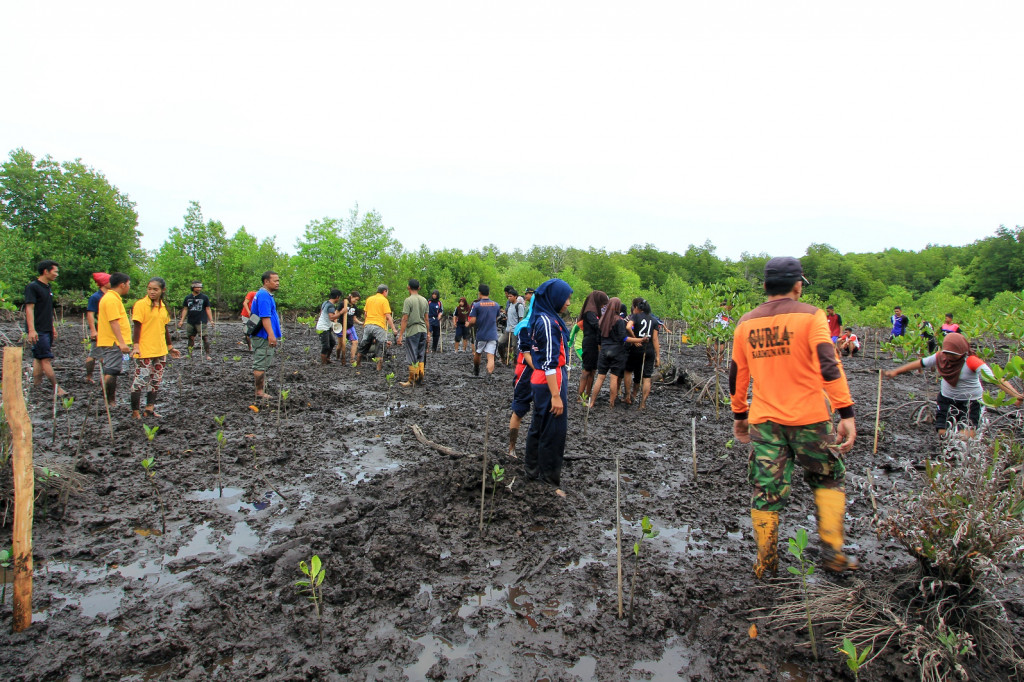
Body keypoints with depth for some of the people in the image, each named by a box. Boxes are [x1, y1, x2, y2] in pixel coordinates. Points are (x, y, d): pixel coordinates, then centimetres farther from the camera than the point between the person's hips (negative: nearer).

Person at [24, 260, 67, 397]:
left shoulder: (48, 288, 16)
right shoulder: (33, 287, -10)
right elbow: (29, 309, -16)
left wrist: (53, 327, 24)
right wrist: (31, 330, -23)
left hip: (47, 329, 9)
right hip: (38, 331, -9)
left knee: (39, 358, 11)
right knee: (46, 359, -9)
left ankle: (36, 386, 15)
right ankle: (57, 388, -11)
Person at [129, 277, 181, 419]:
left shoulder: (163, 306, 11)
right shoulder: (141, 304, -7)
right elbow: (137, 326, -12)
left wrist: (170, 347, 22)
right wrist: (136, 345, -20)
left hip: (160, 350, 7)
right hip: (145, 350, -7)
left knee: (156, 380, 11)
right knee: (141, 379, -6)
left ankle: (149, 409, 19)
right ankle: (135, 412, 3)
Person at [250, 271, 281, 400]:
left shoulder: (266, 295, 17)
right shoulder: (264, 295, -17)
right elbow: (265, 317, -25)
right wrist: (271, 335, -29)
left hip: (264, 337, 11)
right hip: (264, 337, -11)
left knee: (262, 365, 15)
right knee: (261, 365, -5)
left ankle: (261, 391, 22)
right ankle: (259, 393, 1)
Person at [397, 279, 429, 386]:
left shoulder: (408, 300, -10)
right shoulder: (424, 300, 8)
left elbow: (405, 319, -13)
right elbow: (426, 319, 12)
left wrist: (400, 335, -11)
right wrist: (428, 333, 19)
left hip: (412, 331, -6)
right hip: (423, 331, 6)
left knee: (413, 358, 0)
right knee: (421, 357, 12)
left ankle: (411, 381, 5)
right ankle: (420, 380, 15)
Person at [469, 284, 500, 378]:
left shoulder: (476, 305, -7)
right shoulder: (496, 305, 5)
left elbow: (472, 321, -13)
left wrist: (469, 325, 9)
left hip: (481, 334, -1)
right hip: (493, 335, 1)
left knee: (477, 353, 22)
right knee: (491, 357, -5)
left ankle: (476, 372, 42)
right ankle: (488, 376, -21)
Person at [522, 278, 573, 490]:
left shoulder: (544, 318, 10)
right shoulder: (548, 322, -19)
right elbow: (549, 363, -22)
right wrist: (556, 395, -21)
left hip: (539, 380, 10)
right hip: (550, 382, -10)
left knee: (540, 426, 21)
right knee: (553, 431, 3)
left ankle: (532, 468, 36)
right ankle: (549, 477, 16)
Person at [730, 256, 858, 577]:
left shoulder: (746, 323, 7)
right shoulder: (810, 315, -6)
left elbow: (737, 375, 12)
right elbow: (829, 366, -15)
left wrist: (739, 414, 22)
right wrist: (846, 413, -14)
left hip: (763, 419, 3)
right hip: (809, 417, -2)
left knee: (766, 491, 9)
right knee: (828, 480, 20)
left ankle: (765, 564, 16)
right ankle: (832, 551, 19)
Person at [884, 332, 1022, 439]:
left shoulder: (972, 362, -24)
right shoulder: (941, 357, -10)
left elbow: (995, 379, -33)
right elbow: (920, 363, 2)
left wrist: (1016, 395, -46)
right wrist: (896, 372, 5)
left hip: (970, 402, -4)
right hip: (946, 398, 4)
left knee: (967, 437, -13)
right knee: (943, 434, 2)